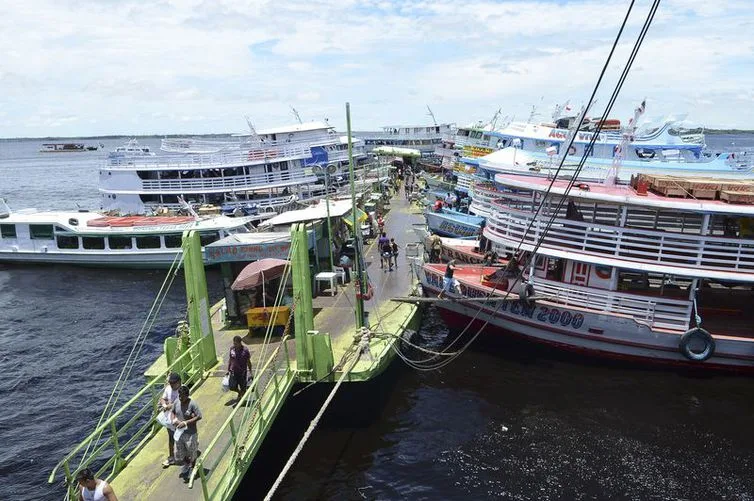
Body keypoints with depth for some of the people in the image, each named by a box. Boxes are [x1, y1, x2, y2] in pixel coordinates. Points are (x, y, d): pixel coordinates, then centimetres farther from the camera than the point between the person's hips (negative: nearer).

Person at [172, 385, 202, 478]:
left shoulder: (192, 404, -23)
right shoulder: (177, 402, -7)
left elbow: (199, 416, -22)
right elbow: (173, 412, 10)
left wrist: (185, 422, -26)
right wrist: (175, 419, -11)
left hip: (190, 433, -5)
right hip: (179, 432, 5)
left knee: (192, 453, 14)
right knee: (180, 451, 21)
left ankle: (192, 468, 39)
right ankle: (186, 464, 50)